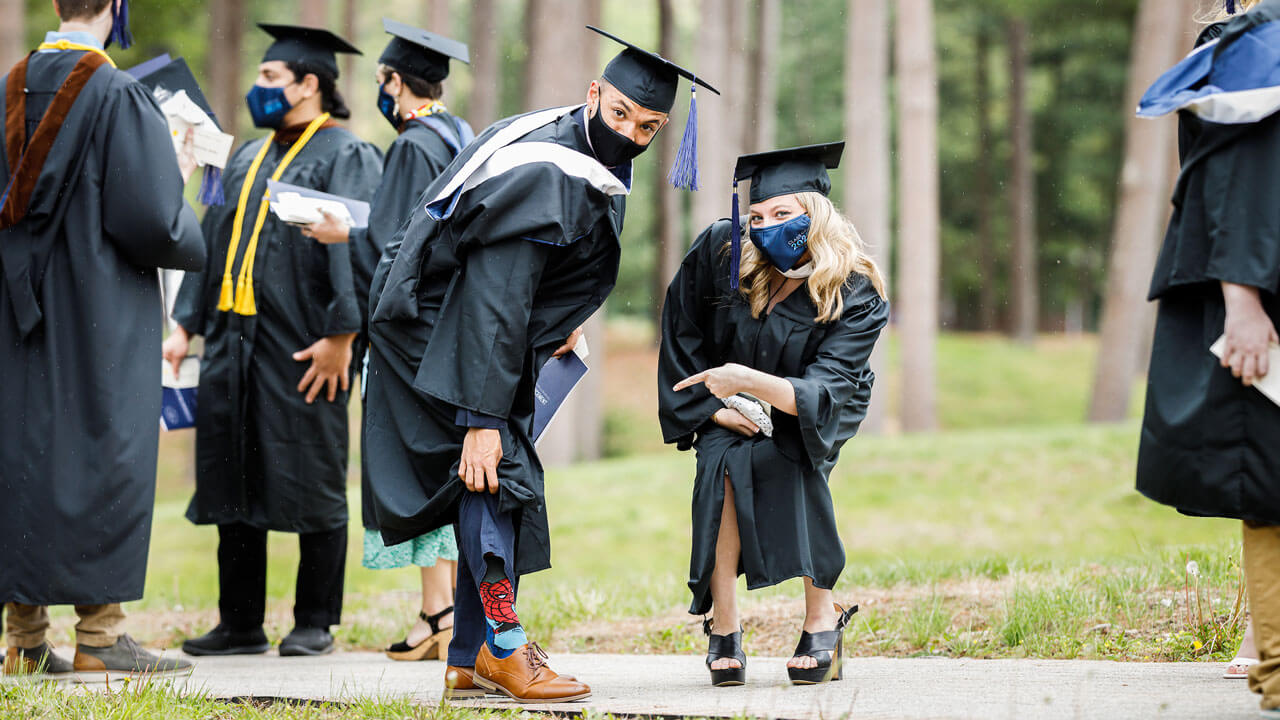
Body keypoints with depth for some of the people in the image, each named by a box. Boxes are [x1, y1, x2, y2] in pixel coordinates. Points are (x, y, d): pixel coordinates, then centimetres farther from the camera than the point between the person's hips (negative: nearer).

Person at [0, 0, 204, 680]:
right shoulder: (119, 97, -14)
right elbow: (149, 219, -18)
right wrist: (179, 185, 4)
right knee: (99, 453, -1)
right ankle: (99, 634, 0)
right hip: (100, 311, -6)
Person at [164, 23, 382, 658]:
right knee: (234, 484, 8)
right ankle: (241, 624, 15)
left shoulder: (346, 156, -4)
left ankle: (316, 623, 8)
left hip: (301, 347, -7)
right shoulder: (248, 159, 19)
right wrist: (186, 324, 13)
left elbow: (354, 247, -14)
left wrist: (339, 334, -22)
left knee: (311, 485, -1)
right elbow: (213, 242, 21)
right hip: (232, 341, 7)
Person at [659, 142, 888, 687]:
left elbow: (821, 393, -36)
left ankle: (822, 619, -22)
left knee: (791, 459, -33)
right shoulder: (720, 251, -19)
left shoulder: (856, 295, -25)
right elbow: (681, 335, -4)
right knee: (724, 462, -30)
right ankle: (724, 627, -22)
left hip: (818, 413, -2)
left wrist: (748, 381, -51)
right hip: (731, 413, 2)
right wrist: (715, 408, -10)